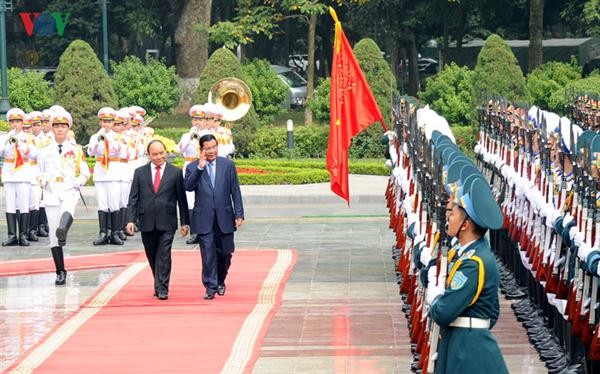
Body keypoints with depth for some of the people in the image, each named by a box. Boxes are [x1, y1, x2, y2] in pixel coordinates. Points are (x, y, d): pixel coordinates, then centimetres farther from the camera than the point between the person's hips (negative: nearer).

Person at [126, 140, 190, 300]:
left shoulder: (175, 173, 3)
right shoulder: (140, 172, 7)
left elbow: (181, 199, 4)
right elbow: (133, 198, 5)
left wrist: (185, 222, 2)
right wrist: (130, 219, -6)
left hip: (167, 222, -2)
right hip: (147, 223, 2)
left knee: (164, 256, -8)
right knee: (152, 257, 11)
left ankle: (162, 289, -6)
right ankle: (159, 284, 26)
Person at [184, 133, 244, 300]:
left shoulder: (228, 165, 5)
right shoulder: (193, 167, 2)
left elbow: (235, 191, 5)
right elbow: (189, 186, -15)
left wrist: (239, 214, 0)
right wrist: (200, 167, -23)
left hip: (224, 217, 1)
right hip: (204, 219, -1)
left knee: (225, 253, 9)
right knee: (208, 255, -4)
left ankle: (220, 281, 31)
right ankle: (210, 287, 3)